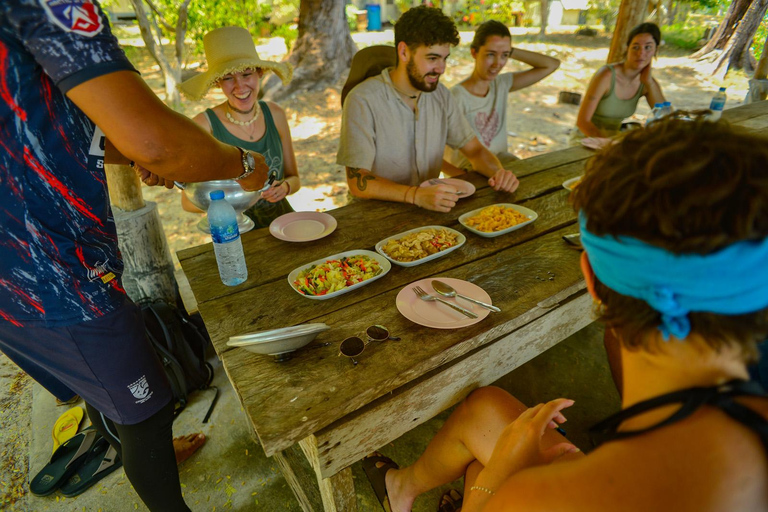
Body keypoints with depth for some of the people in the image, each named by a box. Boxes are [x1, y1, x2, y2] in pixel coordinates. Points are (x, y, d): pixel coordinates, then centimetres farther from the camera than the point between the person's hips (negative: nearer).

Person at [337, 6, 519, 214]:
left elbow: (474, 149, 9)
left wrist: (497, 171, -13)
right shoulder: (363, 101, -15)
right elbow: (357, 181, -22)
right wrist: (416, 195, -36)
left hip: (429, 207, 5)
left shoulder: (441, 95, 4)